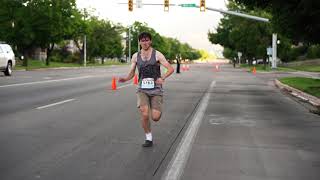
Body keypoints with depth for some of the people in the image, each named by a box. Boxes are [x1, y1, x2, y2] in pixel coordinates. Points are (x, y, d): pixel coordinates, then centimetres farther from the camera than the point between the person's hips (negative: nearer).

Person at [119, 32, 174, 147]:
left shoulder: (157, 54, -3)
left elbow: (170, 69, -7)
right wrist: (125, 79, -13)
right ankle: (148, 139, 3)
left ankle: (156, 110, 30)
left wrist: (163, 78, -26)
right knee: (144, 115, -18)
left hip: (156, 89, -1)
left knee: (155, 117, -9)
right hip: (142, 89, 1)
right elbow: (132, 73, 10)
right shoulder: (136, 56, 5)